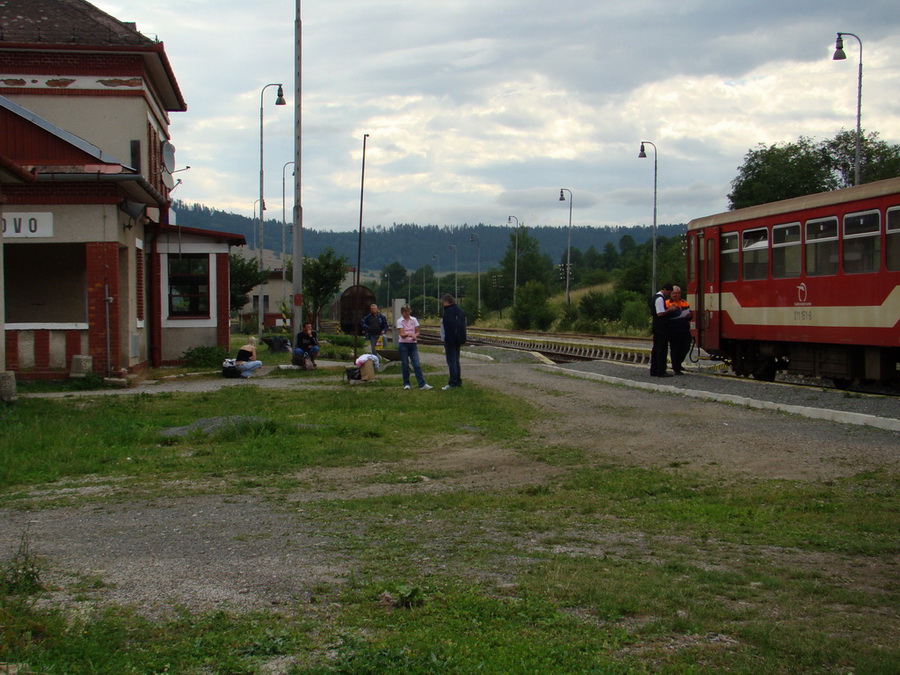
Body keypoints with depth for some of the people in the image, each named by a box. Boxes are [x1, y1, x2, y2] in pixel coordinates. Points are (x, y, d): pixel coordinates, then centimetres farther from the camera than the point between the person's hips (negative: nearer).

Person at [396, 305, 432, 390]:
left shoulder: (414, 320, 5)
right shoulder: (400, 321, -3)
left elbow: (417, 332, 7)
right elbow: (401, 334, -12)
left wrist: (415, 336, -16)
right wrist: (408, 334, -32)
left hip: (413, 344, 2)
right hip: (403, 344, -2)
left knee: (417, 364, -5)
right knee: (405, 365, 2)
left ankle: (422, 384, -9)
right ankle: (406, 384, 12)